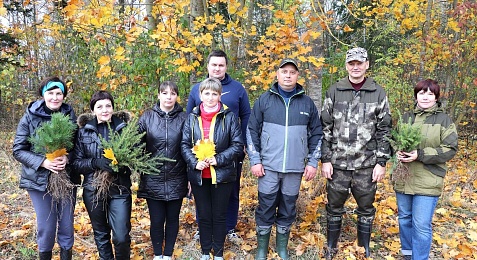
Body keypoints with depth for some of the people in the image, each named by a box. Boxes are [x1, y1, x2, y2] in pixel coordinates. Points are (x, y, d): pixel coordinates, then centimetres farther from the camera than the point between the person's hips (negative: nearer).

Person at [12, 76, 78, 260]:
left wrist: (68, 158, -17)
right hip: (40, 180, -2)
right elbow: (18, 150, -4)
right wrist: (43, 162, -20)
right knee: (46, 228, 6)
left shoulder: (70, 115, 1)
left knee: (67, 226, 10)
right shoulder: (30, 117, -5)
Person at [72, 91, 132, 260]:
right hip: (93, 190, 2)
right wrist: (96, 162, -19)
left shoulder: (124, 127, -1)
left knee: (122, 237, -4)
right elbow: (76, 162, -1)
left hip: (120, 189, -1)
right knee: (100, 234, 15)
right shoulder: (84, 131, 1)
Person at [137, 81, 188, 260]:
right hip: (153, 179, 0)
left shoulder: (183, 118, 0)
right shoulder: (147, 117, 0)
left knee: (172, 219, 13)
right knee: (156, 220, 8)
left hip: (176, 179, 0)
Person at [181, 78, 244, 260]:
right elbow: (184, 144, 2)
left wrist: (219, 159, -17)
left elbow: (238, 145, -5)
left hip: (222, 175, -2)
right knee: (203, 215, 14)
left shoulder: (229, 117, -5)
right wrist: (194, 162, -14)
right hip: (198, 175, 2)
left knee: (219, 216, 12)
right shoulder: (192, 118, 1)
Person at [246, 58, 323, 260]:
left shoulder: (307, 103, 6)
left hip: (295, 168, 1)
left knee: (288, 209, 11)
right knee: (265, 208, 5)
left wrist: (313, 162, 3)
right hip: (268, 166, -1)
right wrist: (255, 160, -4)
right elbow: (252, 131, 2)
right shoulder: (264, 100, 2)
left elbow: (316, 134, 9)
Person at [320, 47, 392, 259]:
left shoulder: (378, 93, 2)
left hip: (367, 165, 0)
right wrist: (325, 159, -3)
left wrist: (382, 162, -1)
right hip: (338, 163, 0)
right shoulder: (334, 91, 1)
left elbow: (384, 130, 3)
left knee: (366, 209, 13)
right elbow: (325, 128, 1)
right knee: (334, 208, 12)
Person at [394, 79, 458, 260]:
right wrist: (397, 152, -8)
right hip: (403, 179, 4)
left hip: (427, 182, -4)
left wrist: (420, 155, -20)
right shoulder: (406, 117, 8)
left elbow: (450, 149, -9)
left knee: (422, 225, -4)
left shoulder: (444, 120, -3)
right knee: (404, 218, 17)